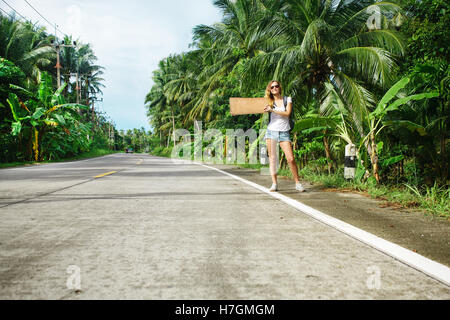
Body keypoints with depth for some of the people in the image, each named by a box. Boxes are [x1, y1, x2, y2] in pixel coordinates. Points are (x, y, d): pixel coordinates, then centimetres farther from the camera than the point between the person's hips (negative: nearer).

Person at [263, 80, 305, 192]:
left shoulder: (287, 99, 6)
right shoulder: (270, 101, 10)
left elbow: (287, 113, -8)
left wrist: (272, 110, -13)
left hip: (284, 132, -1)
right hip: (271, 131, 2)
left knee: (291, 159, -8)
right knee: (272, 158, 0)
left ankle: (297, 183, 3)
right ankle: (274, 184, 5)